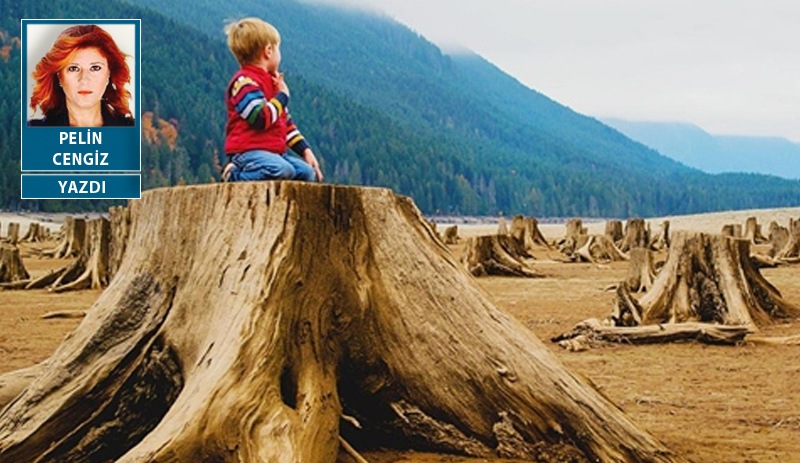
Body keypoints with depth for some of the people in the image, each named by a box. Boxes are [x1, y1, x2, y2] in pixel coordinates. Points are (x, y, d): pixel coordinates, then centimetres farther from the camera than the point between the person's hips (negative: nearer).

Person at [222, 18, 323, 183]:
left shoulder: (272, 82, 23)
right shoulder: (244, 82, -9)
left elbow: (286, 122, 26)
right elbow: (262, 119, -22)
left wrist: (305, 150, 16)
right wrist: (282, 95, -8)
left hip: (275, 150, 9)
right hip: (248, 150, -9)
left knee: (308, 173, -5)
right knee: (282, 170, -35)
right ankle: (235, 174, -14)